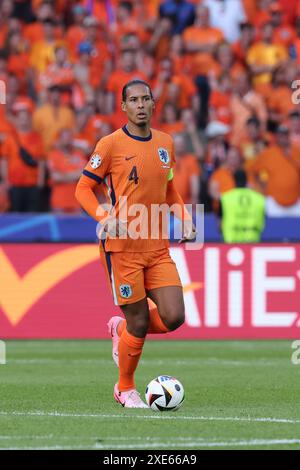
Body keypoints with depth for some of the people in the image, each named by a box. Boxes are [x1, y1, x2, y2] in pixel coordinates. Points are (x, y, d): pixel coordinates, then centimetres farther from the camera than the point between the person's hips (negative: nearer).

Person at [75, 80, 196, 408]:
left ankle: (121, 329, 25)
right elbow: (83, 188, -2)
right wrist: (104, 217, -19)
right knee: (139, 323, -3)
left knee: (173, 317, -7)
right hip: (122, 247, -5)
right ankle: (125, 389, 20)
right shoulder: (111, 144, -6)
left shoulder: (165, 143, 10)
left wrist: (184, 218, 7)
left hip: (158, 248, 5)